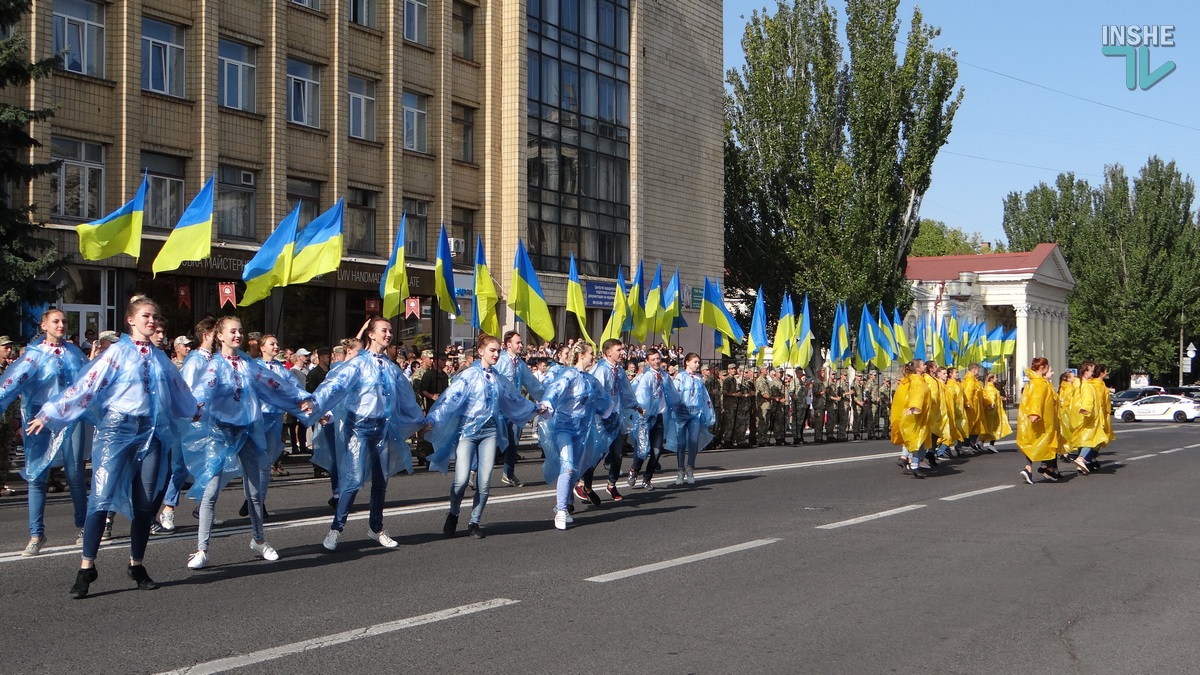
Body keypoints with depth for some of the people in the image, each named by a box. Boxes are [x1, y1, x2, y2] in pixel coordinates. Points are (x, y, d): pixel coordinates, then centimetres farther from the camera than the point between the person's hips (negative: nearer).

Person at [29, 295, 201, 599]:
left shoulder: (160, 357, 15)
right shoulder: (118, 352, 0)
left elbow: (178, 389, 31)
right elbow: (87, 383, -6)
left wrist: (195, 411, 46)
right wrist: (50, 414, -10)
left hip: (152, 433, 5)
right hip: (118, 429, -5)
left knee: (146, 501, 4)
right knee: (102, 496, -11)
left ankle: (137, 565, 16)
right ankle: (86, 568, -6)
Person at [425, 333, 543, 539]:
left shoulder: (498, 379, 12)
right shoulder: (469, 375, -5)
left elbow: (514, 399, 29)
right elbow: (450, 398, -16)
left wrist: (535, 408, 40)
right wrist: (432, 420, -28)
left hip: (489, 431, 5)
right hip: (467, 430, -5)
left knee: (485, 482, -1)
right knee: (461, 479, -12)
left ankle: (474, 522, 15)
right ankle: (453, 515, 15)